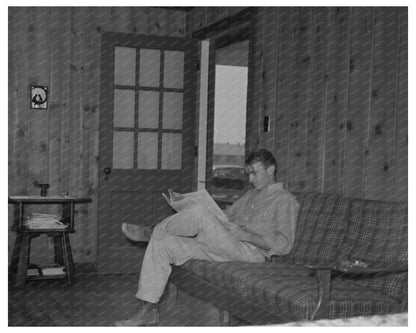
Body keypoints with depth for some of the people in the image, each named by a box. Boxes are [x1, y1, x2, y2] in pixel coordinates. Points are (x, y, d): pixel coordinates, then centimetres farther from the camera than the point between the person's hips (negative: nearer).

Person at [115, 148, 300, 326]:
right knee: (161, 244, -7)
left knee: (200, 214, -29)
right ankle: (148, 309, -8)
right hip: (222, 247, 8)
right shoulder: (251, 194, 26)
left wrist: (245, 234, -18)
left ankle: (151, 232, -4)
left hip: (250, 251, -8)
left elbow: (284, 245, -9)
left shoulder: (286, 200, 0)